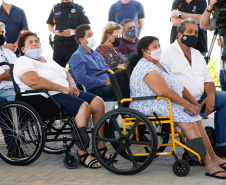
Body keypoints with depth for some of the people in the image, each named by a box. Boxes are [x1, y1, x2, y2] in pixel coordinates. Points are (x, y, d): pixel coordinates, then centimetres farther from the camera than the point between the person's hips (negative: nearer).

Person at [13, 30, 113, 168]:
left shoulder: (47, 59, 26)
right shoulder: (23, 62, -3)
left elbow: (66, 73, 28)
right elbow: (34, 82, -20)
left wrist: (72, 86, 4)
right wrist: (62, 88, -18)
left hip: (66, 92, 9)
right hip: (46, 97, -9)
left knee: (98, 102, -7)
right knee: (83, 106, -29)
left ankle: (101, 146, -1)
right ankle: (82, 154, -27)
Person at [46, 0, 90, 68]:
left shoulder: (78, 8, 4)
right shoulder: (55, 9, 13)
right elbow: (50, 26, 19)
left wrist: (73, 32, -16)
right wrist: (55, 32, -4)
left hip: (73, 45, -3)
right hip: (58, 46, 3)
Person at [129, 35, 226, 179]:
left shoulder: (158, 64, 19)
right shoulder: (146, 68, -16)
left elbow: (179, 87, 21)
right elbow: (165, 92, -25)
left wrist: (194, 103, 8)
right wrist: (189, 105, -20)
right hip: (150, 109, -10)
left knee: (197, 119, -5)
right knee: (189, 122, -24)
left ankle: (213, 158, -6)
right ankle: (209, 165, -27)